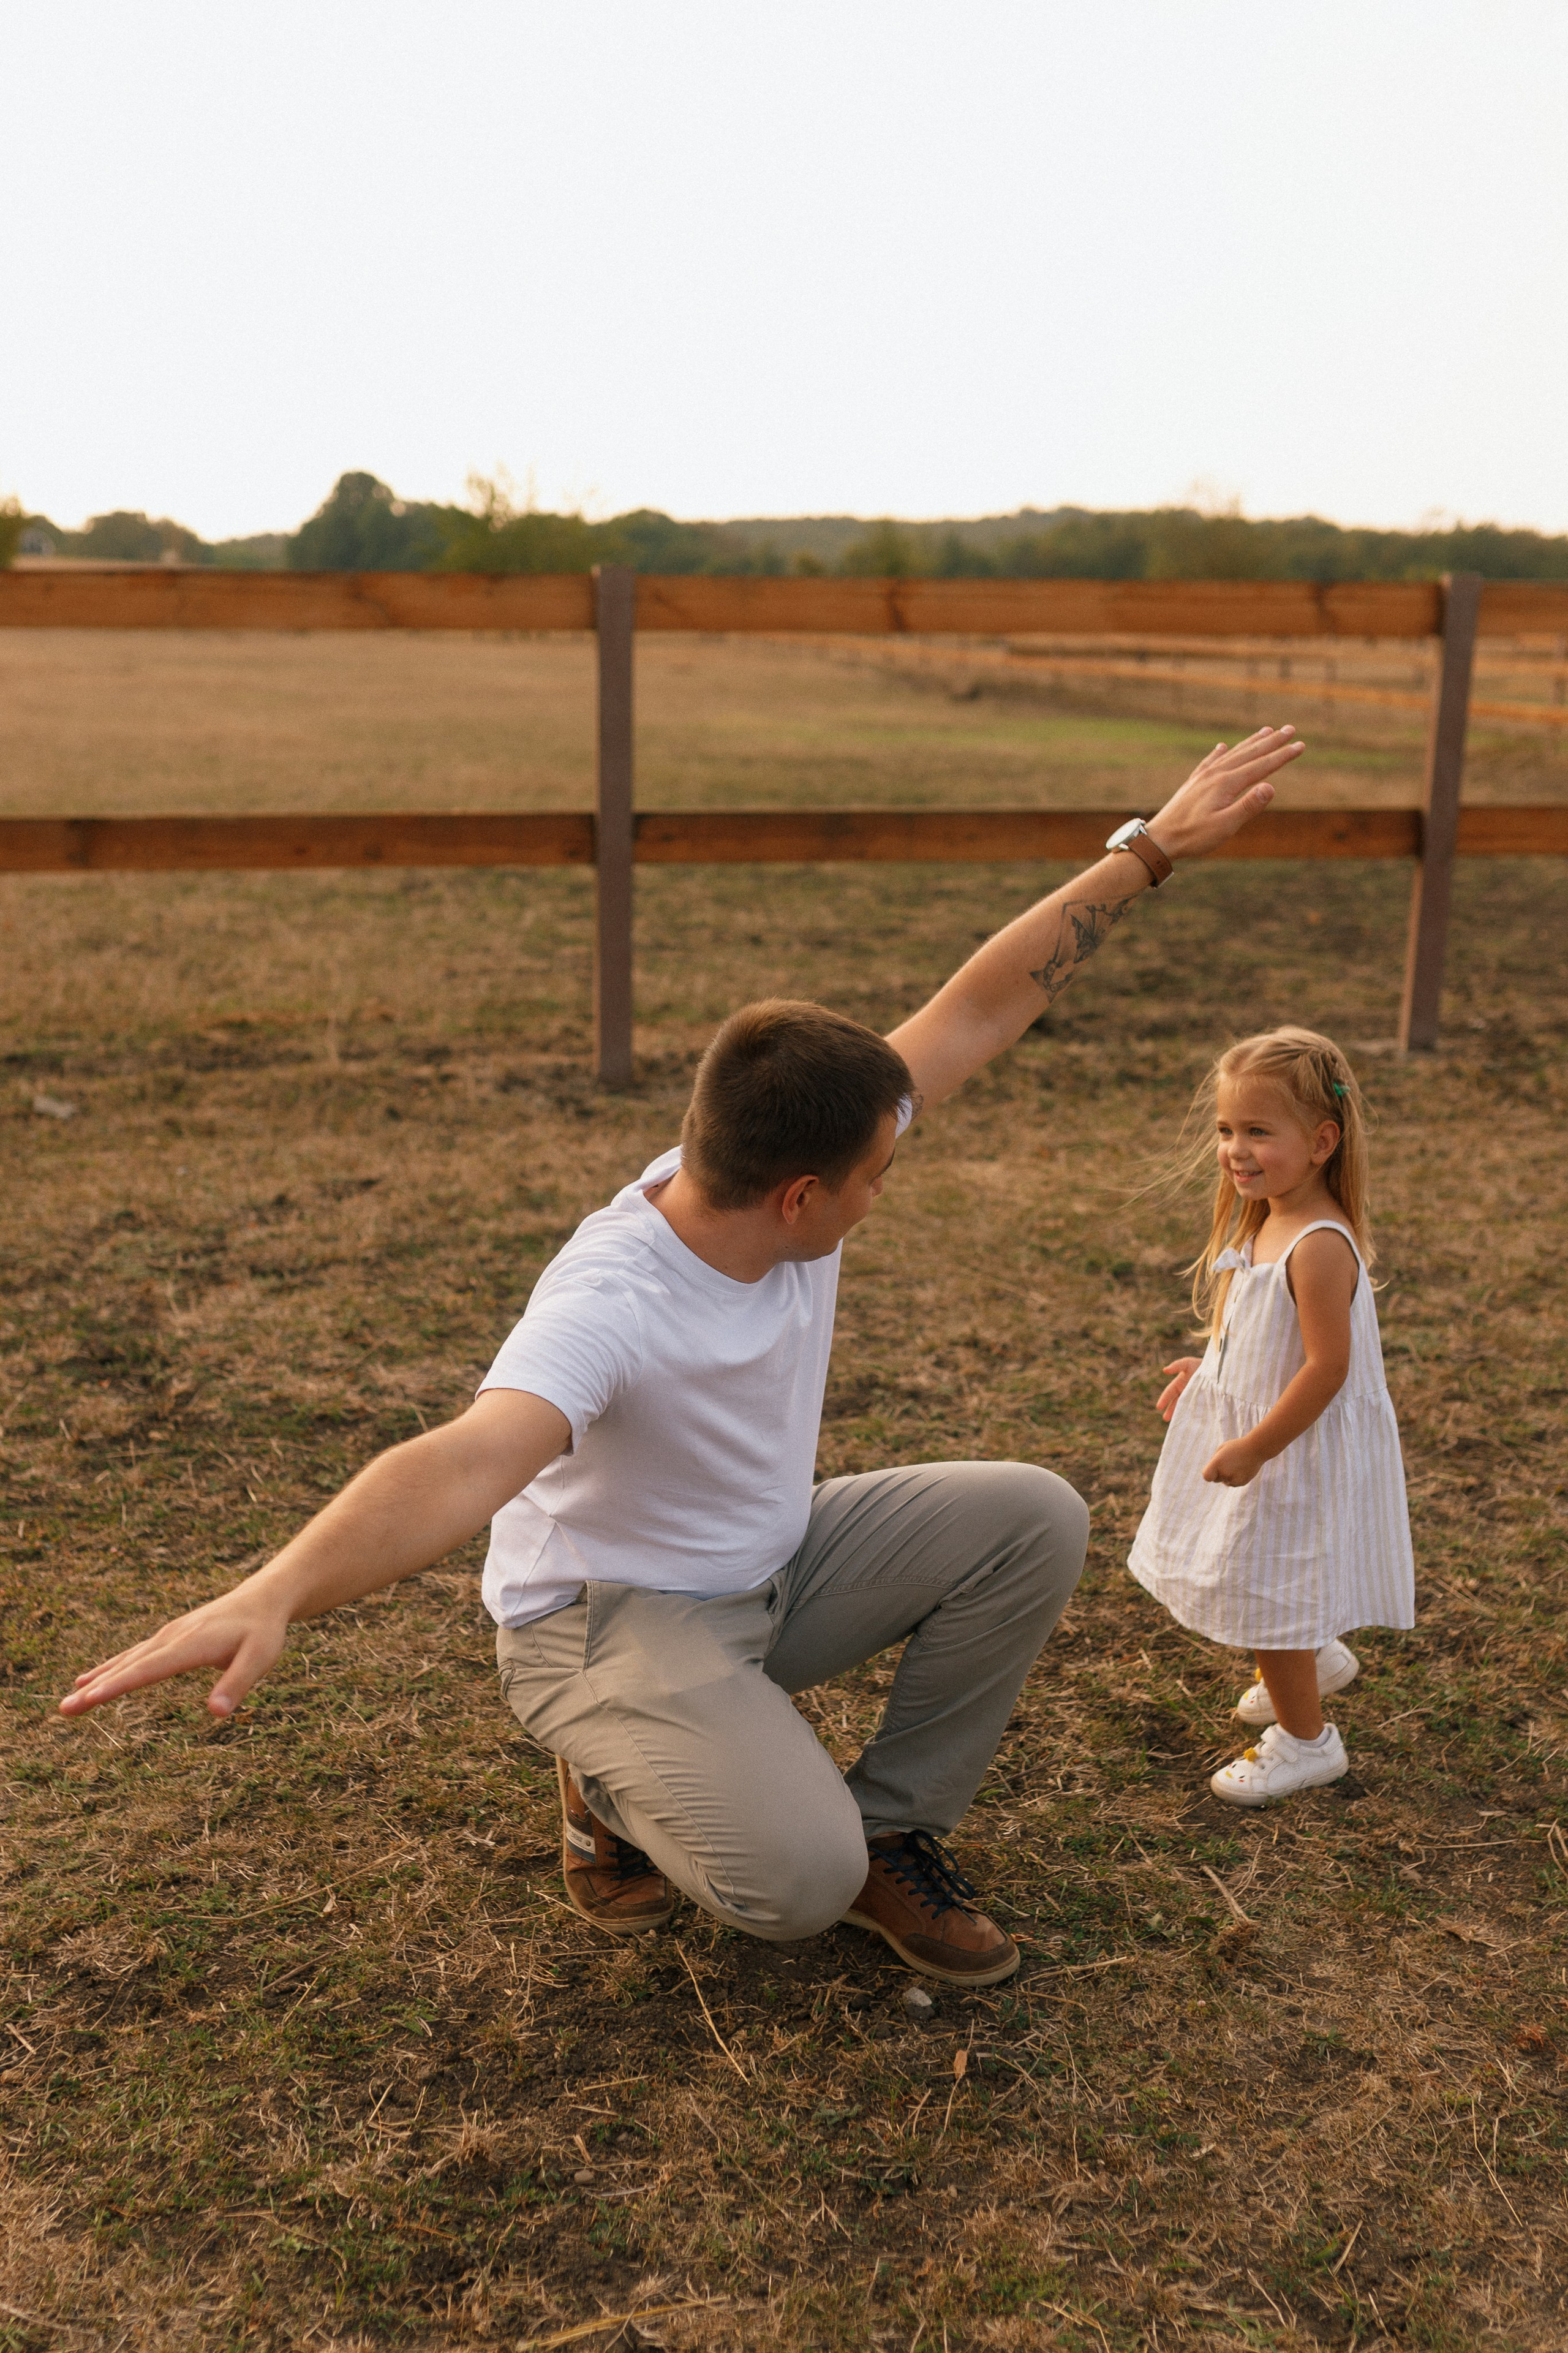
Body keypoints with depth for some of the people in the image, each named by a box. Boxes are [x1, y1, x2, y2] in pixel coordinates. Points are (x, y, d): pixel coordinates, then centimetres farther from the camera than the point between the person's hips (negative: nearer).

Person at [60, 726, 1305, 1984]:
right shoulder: (610, 1304, -36)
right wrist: (269, 1596, -70)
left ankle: (889, 1828, 6)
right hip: (613, 1618, -7)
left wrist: (1153, 848, -10)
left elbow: (986, 1004, -11)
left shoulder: (785, 1160, -15)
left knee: (1033, 1517, -11)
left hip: (773, 1569, 8)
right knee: (798, 1876, -29)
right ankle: (618, 1785, 6)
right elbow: (464, 1465, -52)